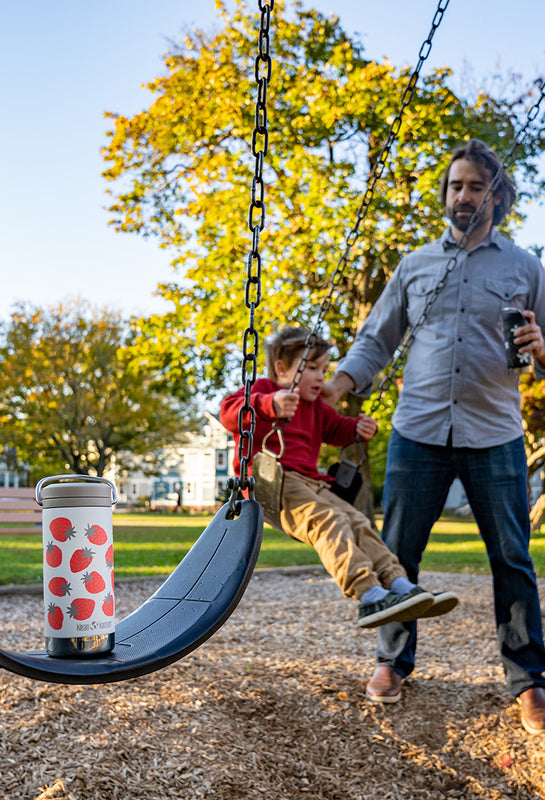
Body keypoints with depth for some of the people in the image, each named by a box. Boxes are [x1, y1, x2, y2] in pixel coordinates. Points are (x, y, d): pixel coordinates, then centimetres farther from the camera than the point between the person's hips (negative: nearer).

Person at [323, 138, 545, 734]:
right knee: (397, 552, 4)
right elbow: (375, 340, 14)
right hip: (418, 432, 1)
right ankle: (392, 661, 20)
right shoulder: (415, 266, 13)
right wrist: (334, 389, 0)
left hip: (494, 437, -1)